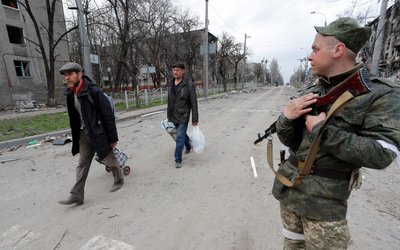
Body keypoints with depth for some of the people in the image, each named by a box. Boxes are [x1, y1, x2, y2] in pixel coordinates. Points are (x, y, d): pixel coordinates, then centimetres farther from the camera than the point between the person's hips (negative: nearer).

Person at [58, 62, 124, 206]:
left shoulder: (93, 91, -18)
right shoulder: (70, 94, 5)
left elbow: (108, 115, -17)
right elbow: (74, 118, 14)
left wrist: (113, 137, -15)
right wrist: (76, 136, 16)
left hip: (99, 133, -6)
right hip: (83, 134, 7)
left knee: (109, 159, 10)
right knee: (82, 164, 11)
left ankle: (118, 180, 35)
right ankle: (77, 196, 21)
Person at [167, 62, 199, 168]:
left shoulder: (188, 85, -13)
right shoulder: (170, 84, 5)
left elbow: (194, 103, -12)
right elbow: (169, 101, 13)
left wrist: (195, 119, -13)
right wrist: (169, 115, 14)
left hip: (183, 116, -6)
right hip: (173, 116, 6)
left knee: (180, 138, -5)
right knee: (182, 134, 22)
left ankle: (178, 160, 9)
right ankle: (188, 146, 49)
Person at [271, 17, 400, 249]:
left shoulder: (380, 94, -9)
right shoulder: (311, 93, 4)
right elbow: (289, 141, 5)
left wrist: (323, 130, -21)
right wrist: (287, 117, -15)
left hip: (325, 201, -4)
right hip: (288, 188, 5)